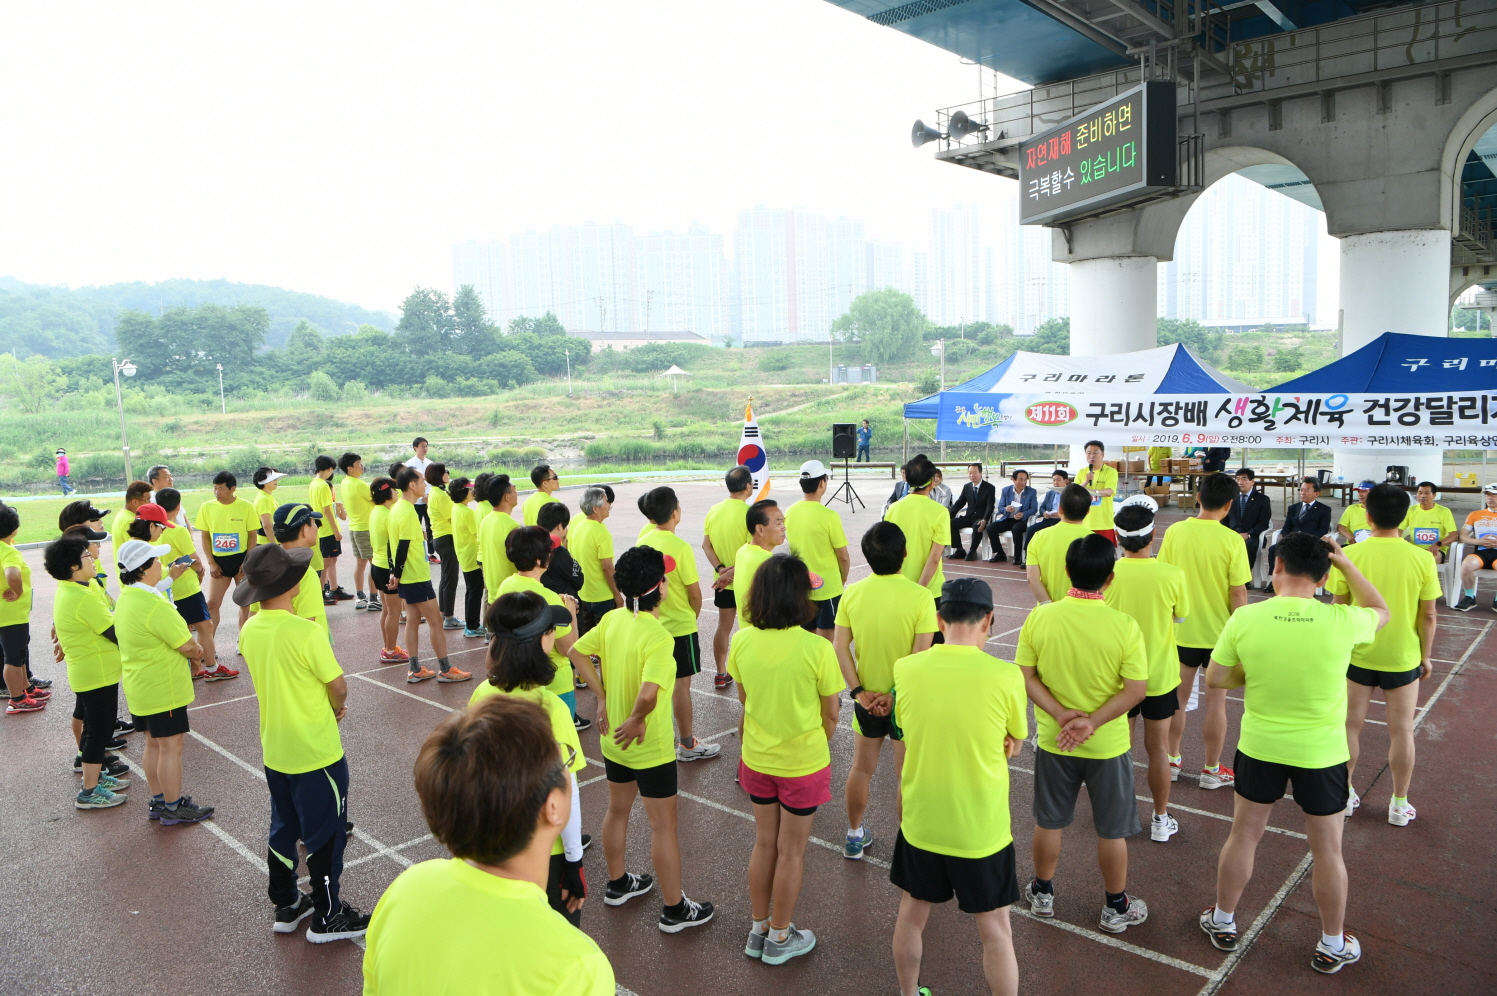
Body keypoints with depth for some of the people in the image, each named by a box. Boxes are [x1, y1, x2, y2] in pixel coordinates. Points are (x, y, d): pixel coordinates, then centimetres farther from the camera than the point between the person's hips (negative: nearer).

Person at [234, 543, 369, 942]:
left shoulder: (249, 632, -3)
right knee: (324, 835, 8)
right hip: (316, 753, -7)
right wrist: (336, 706, 5)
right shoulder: (306, 632, -25)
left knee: (284, 828, 21)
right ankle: (327, 917, 21)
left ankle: (286, 905, 35)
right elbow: (339, 687, -17)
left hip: (275, 750, 7)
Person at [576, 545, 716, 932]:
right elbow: (648, 694, -41)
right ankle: (674, 909, 23)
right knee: (663, 826, 8)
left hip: (613, 740, 8)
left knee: (617, 810, 25)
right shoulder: (659, 637, -29)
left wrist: (602, 697, 2)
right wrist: (637, 720, -21)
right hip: (651, 748, -7)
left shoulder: (611, 620, -7)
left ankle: (618, 884, 46)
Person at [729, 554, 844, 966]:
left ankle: (759, 929, 37)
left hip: (757, 758, 4)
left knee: (764, 843, 22)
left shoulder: (742, 642, -13)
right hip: (803, 763, -4)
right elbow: (830, 715, -11)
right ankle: (780, 938, 31)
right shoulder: (817, 649, -23)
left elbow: (745, 701, 2)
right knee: (791, 851, 15)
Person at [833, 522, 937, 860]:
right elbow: (921, 655, -21)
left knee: (861, 768, 21)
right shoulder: (919, 596, -19)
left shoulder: (851, 594, -10)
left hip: (866, 698, 3)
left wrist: (860, 692, -8)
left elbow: (840, 648, -10)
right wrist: (896, 694, -15)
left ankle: (855, 836, 36)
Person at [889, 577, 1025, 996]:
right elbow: (1014, 745, -3)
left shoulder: (905, 669, -12)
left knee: (912, 915, 23)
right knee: (995, 930, 16)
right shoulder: (1005, 676, -20)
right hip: (982, 831, -3)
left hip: (920, 823, 3)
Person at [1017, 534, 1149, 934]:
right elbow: (1136, 690, -17)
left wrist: (1061, 715, -15)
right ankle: (1116, 908, 34)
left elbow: (1025, 677, -10)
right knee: (1112, 830, 17)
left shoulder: (1039, 618, -14)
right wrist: (1093, 722, -18)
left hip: (1053, 741, 2)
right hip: (1108, 746, -2)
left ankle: (1042, 893, 38)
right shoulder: (1124, 626, -19)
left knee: (1049, 822, 20)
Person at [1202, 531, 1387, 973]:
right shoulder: (1342, 621, -18)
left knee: (1243, 837, 19)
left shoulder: (1245, 618, -17)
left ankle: (1223, 924, 36)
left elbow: (1215, 680, -8)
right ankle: (1332, 946, 36)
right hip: (1322, 754, 0)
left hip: (1259, 747, 1)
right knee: (1327, 851, 18)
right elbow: (1382, 612, 7)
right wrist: (1345, 562, 4)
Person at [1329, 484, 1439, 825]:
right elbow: (1428, 615, -5)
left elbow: (1338, 608, -5)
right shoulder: (1422, 559, -12)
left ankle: (1345, 793, 24)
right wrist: (1426, 655, 9)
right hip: (1403, 657, 0)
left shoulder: (1349, 556, -13)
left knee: (1350, 725, 14)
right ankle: (1399, 804, 23)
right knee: (1402, 730, 12)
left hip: (1357, 655, 0)